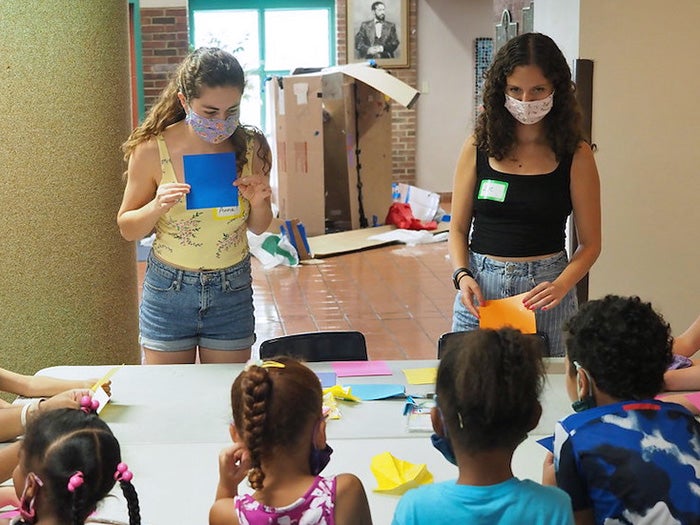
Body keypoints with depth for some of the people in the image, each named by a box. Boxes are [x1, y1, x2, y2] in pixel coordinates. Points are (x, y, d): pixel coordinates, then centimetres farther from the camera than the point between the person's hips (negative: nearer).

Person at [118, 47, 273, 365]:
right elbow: (127, 229, -3)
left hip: (232, 293, 2)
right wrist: (156, 207, -22)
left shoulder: (252, 148, -9)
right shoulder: (152, 150, -14)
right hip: (168, 291, -1)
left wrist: (259, 203, -15)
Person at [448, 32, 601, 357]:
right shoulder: (478, 148, 3)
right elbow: (458, 230, 7)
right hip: (480, 287, 1)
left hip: (546, 287, -1)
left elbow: (590, 243, -1)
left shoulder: (575, 155, -2)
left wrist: (560, 286, -17)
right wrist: (462, 276, -11)